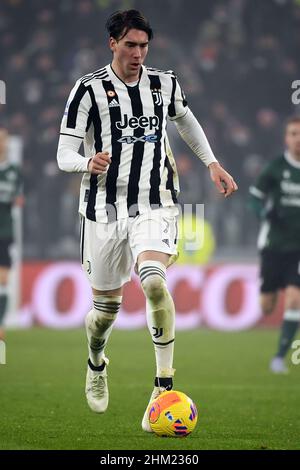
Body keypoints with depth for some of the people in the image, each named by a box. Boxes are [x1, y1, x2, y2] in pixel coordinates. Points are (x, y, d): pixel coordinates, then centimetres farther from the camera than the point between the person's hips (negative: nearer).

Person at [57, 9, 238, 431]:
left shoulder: (165, 84, 6)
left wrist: (212, 163, 23)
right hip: (105, 210, 0)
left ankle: (164, 387, -24)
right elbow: (64, 155, -7)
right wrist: (88, 163, -29)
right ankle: (96, 365, 44)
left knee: (154, 281, -27)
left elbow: (185, 119, 29)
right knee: (106, 307, 8)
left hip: (156, 206, 1)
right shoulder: (90, 89, -4)